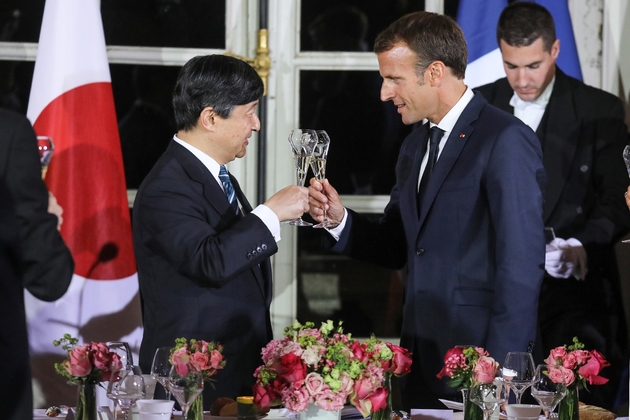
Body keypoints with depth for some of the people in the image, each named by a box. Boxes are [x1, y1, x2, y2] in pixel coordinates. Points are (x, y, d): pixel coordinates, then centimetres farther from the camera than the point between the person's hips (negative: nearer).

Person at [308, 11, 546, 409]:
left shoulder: (506, 140, -12)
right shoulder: (416, 144, 15)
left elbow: (522, 262, -16)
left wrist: (498, 372, -19)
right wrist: (340, 218, -1)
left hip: (477, 359, -7)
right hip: (421, 361, 7)